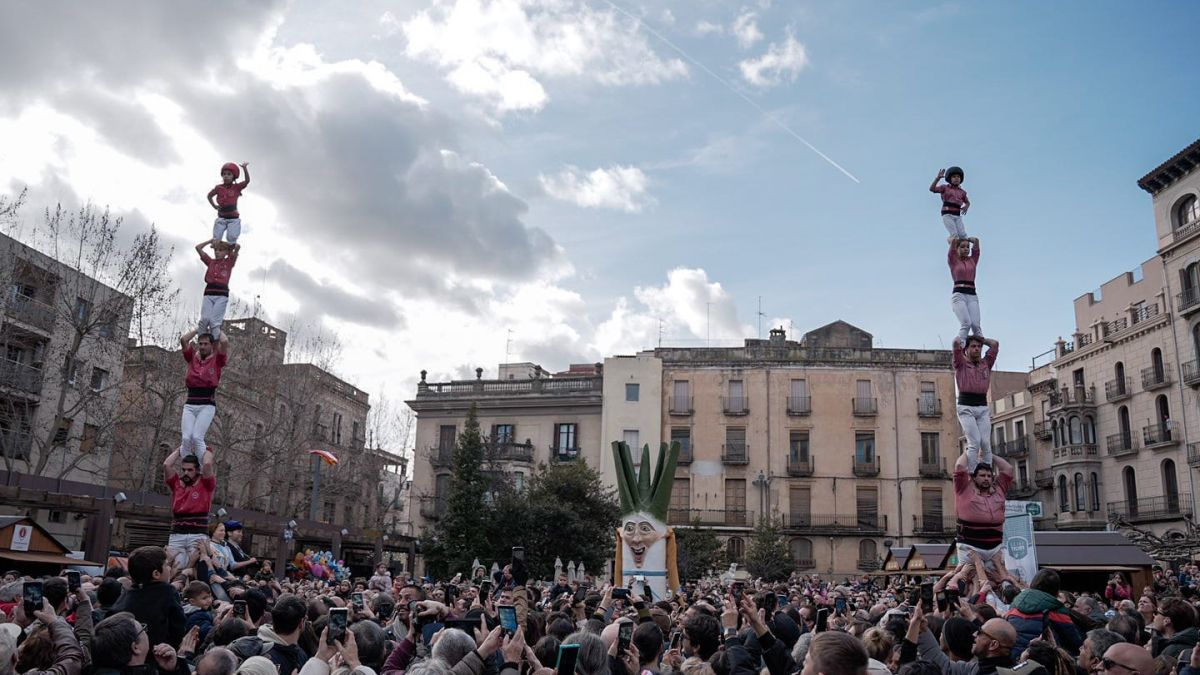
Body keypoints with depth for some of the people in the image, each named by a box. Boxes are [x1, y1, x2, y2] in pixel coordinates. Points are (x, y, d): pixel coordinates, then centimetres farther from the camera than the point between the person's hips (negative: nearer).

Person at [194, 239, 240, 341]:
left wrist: (228, 244, 19)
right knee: (204, 319, -14)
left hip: (222, 294, -3)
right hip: (209, 292, 3)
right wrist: (211, 241, 25)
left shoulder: (229, 262, 12)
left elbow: (238, 246, 2)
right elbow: (198, 247, 21)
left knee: (214, 321, -13)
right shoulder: (210, 261, 20)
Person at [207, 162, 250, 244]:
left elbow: (247, 181, -17)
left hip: (233, 219, -2)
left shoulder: (237, 187, -2)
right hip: (221, 218, 2)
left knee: (231, 238, -13)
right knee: (216, 238, -2)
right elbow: (209, 196, 20)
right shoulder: (219, 188, 3)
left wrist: (245, 168, -28)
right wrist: (214, 206, 8)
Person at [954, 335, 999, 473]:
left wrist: (981, 338, 28)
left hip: (983, 407, 4)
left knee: (985, 443, -7)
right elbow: (956, 342, -3)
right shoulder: (961, 363, 7)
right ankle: (971, 475, -16)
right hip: (966, 407, -4)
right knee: (974, 442, -15)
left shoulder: (986, 363, 19)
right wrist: (962, 340, 18)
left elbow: (995, 344, 17)